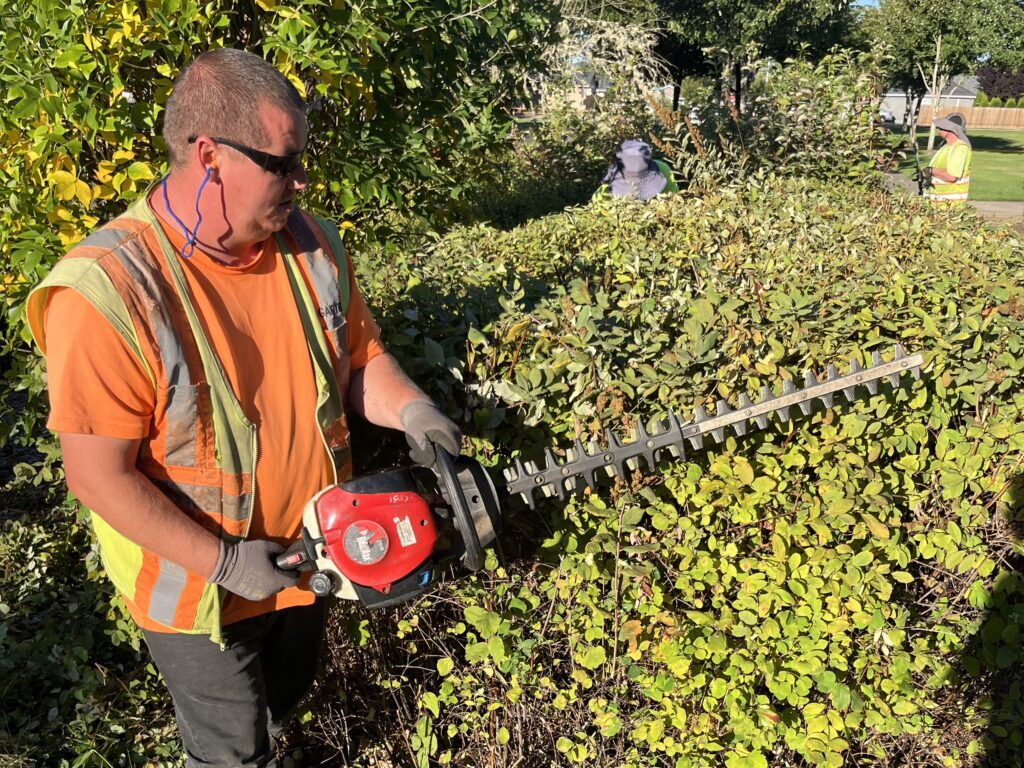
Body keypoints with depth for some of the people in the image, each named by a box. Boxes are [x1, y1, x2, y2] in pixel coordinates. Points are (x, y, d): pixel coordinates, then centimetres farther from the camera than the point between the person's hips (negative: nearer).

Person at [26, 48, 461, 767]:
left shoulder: (312, 243, -10)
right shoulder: (108, 294, -29)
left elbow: (361, 356, 3)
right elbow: (100, 475, -24)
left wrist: (408, 410, -16)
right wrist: (224, 563, -24)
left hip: (308, 556, 6)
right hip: (195, 583, -5)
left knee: (285, 702, 31)